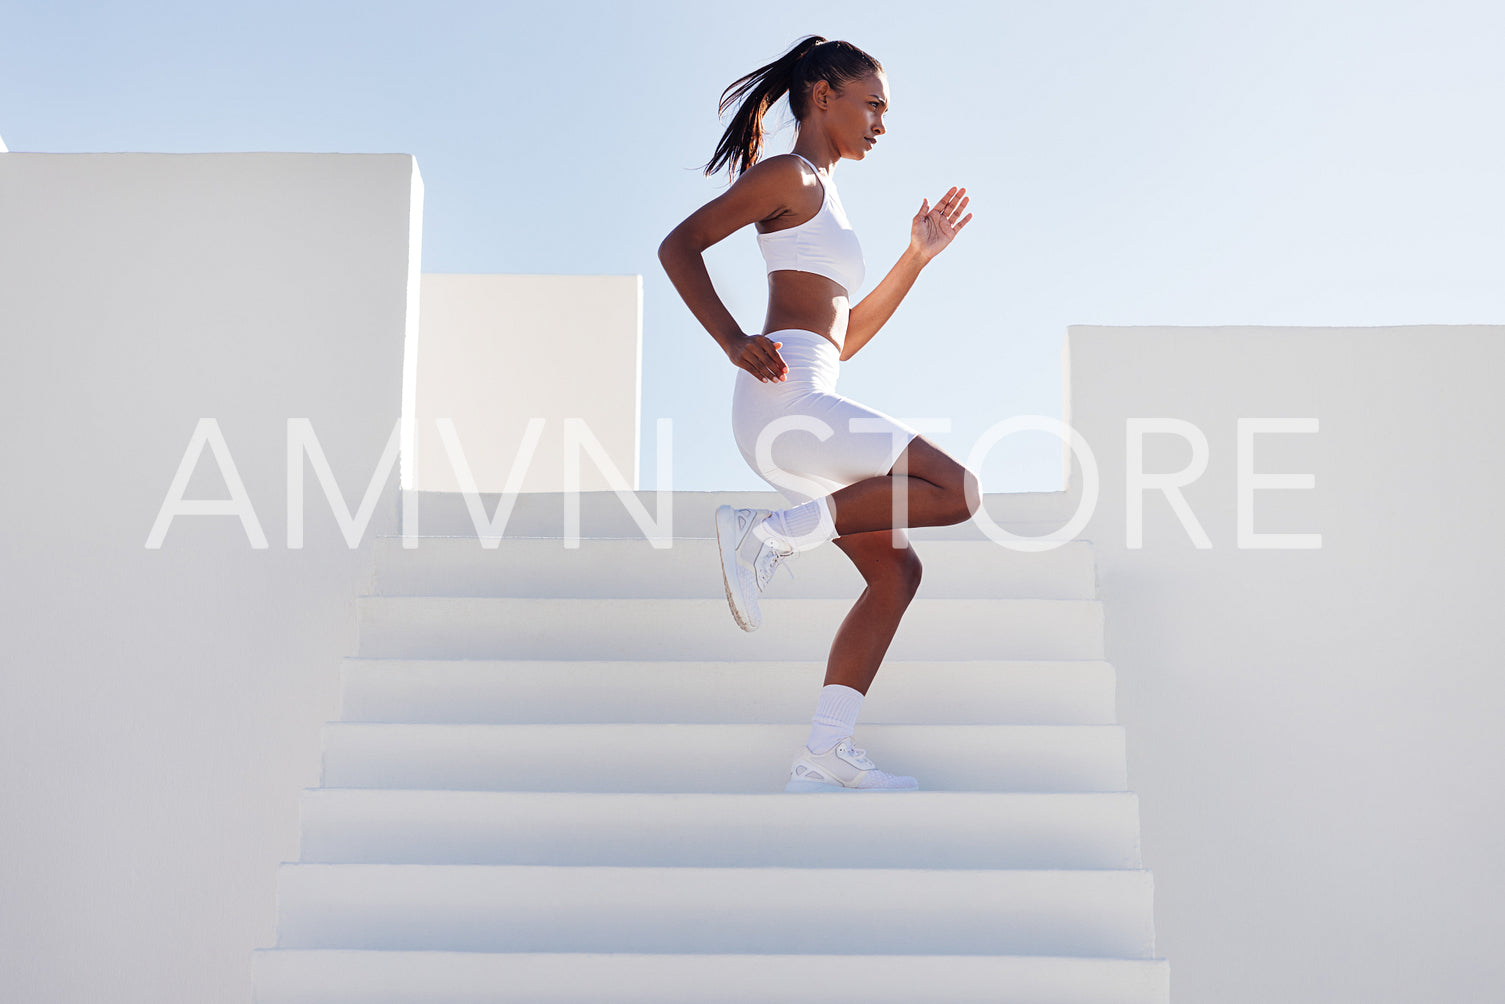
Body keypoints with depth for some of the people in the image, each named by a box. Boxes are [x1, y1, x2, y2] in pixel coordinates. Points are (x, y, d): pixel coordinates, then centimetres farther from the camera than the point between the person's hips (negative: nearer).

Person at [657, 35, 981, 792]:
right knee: (956, 491, -13)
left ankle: (823, 757, 6)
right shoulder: (789, 175, 1)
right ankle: (766, 535, -12)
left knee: (897, 572, 9)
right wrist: (734, 343, -17)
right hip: (786, 395, -10)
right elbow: (678, 246, -8)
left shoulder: (820, 204, 29)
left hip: (800, 416, 10)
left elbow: (845, 339, 29)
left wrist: (918, 256, 25)